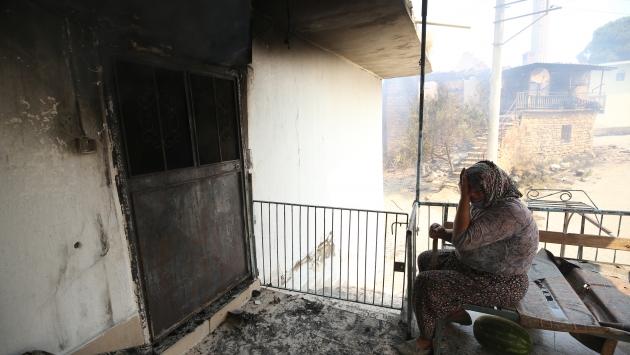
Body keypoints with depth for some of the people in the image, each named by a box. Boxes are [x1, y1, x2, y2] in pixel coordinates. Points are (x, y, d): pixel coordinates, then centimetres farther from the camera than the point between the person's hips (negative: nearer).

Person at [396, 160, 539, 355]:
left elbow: (463, 240, -33)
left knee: (425, 282, -19)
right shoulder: (485, 204, 1)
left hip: (501, 283, -10)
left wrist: (464, 198, -30)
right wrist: (442, 232, -12)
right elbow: (468, 236, 10)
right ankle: (455, 311, 20)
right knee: (426, 259, 15)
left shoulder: (509, 212, -28)